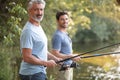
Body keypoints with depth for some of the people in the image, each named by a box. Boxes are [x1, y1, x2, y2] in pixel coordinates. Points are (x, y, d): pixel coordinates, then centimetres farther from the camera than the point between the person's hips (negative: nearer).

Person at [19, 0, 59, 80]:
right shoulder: (28, 31, -18)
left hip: (41, 71, 10)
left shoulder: (39, 27, 13)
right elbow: (27, 57, -23)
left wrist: (56, 59, 13)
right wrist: (46, 63, -15)